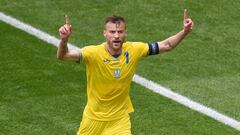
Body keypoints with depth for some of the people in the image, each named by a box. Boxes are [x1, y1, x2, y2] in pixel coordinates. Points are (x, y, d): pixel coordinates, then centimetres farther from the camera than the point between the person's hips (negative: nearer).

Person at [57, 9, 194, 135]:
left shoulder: (134, 50, -15)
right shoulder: (94, 53, -25)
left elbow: (166, 45, -5)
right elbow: (62, 56, -38)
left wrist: (185, 31, -20)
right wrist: (64, 40, -59)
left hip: (120, 118, 1)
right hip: (94, 118, -1)